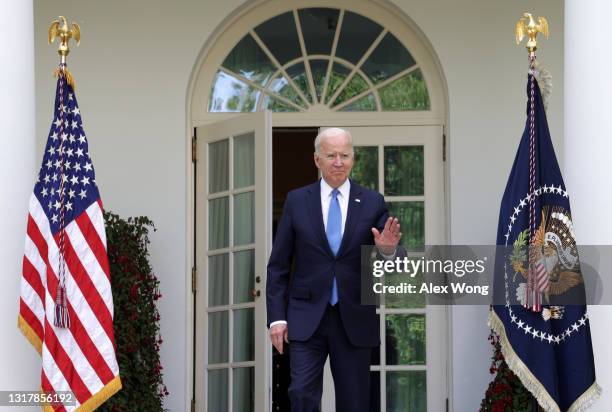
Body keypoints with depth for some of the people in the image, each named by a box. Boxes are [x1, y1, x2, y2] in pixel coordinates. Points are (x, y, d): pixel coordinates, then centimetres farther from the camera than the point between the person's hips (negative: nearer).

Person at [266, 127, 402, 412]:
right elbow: (278, 265, 6)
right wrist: (277, 317, -1)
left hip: (355, 321, 1)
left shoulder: (373, 203, 4)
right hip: (307, 319, -1)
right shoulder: (297, 201, 5)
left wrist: (387, 251, -19)